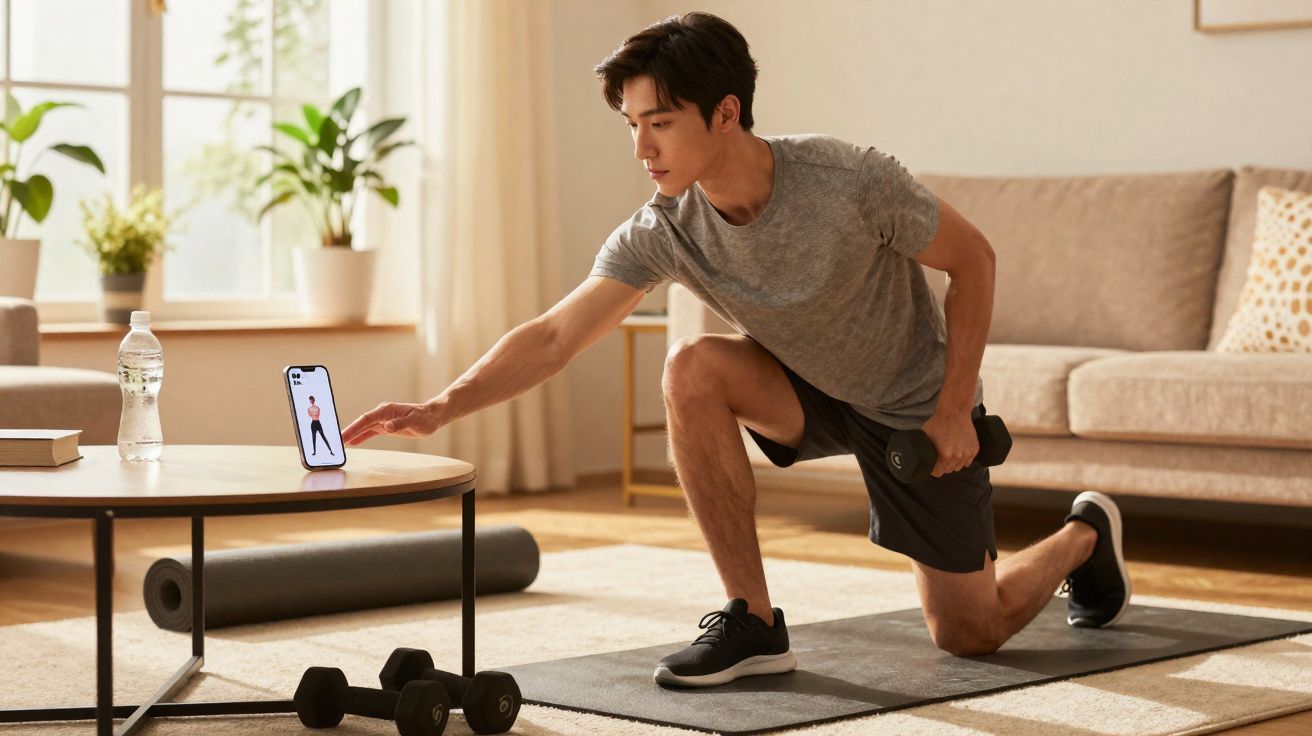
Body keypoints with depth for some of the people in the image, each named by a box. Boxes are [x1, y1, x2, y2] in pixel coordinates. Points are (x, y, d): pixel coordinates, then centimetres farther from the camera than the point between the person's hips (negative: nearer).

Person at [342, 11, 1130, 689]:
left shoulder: (851, 184, -32)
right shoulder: (663, 232, -21)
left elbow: (974, 259, -18)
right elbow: (554, 335, -25)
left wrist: (955, 410, -18)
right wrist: (442, 407, -39)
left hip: (917, 405, -3)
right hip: (812, 388, 4)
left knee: (970, 634, 1)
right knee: (692, 369, -28)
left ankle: (1086, 534, 36)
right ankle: (753, 623, -17)